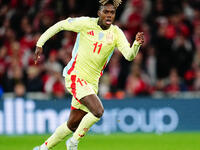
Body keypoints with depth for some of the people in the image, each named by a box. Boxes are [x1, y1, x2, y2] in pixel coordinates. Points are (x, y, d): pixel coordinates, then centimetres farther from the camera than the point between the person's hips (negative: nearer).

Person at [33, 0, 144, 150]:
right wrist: (39, 44, 0)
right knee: (98, 111, -25)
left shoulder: (116, 33, -1)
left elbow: (130, 56, -12)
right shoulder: (86, 23, -9)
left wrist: (137, 44, -33)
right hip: (75, 76, -5)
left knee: (72, 125, 12)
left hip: (92, 82, 5)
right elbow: (60, 25, 3)